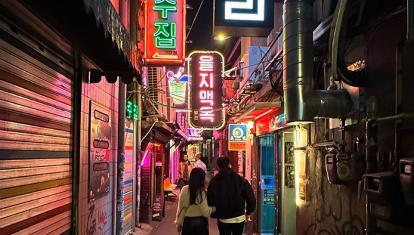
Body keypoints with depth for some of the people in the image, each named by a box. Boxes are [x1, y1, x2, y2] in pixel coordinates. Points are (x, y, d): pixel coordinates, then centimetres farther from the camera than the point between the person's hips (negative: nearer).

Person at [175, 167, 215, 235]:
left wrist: (179, 223, 8)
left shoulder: (185, 190, -9)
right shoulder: (203, 192, -15)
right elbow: (206, 212, -15)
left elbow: (181, 208, -2)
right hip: (201, 222, -2)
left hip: (188, 221, 2)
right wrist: (212, 208, 4)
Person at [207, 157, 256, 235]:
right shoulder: (240, 179, -7)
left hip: (223, 219, -1)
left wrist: (214, 214, 9)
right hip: (239, 218, 2)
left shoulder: (214, 181, -10)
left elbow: (210, 200, -5)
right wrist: (249, 211, 9)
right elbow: (250, 197, -5)